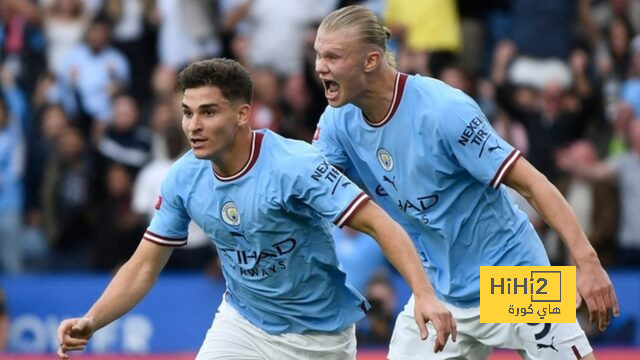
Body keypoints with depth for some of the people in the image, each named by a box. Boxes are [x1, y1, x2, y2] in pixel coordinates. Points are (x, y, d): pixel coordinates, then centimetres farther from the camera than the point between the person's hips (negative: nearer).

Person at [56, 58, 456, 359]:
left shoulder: (295, 165, -25)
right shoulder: (183, 179, -9)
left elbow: (379, 223, -27)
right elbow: (144, 267, 0)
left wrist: (425, 295, -41)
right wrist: (90, 322, -16)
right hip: (243, 325, 4)